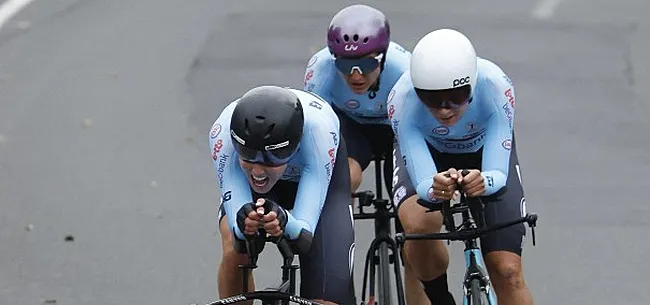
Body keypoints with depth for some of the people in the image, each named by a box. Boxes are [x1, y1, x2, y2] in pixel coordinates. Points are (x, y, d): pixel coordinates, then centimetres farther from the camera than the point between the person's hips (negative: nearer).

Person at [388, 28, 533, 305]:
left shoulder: (495, 87, -37)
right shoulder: (403, 100, -37)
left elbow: (498, 174, -39)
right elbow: (422, 182, -39)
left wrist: (484, 182, -62)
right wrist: (434, 189, -63)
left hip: (484, 150, 0)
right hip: (427, 151, 0)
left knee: (507, 272, -12)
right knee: (418, 223, -33)